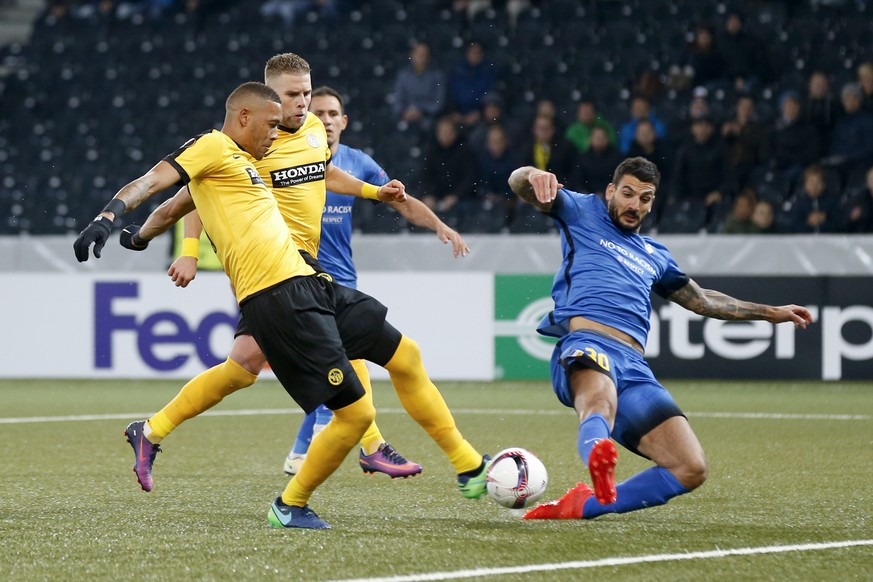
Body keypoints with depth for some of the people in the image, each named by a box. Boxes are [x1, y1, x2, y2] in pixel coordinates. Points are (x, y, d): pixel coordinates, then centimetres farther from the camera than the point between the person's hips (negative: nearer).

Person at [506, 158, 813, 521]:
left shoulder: (655, 255, 36)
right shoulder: (582, 212, 22)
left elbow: (702, 300, 50)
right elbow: (519, 183, 8)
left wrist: (770, 312, 52)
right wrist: (534, 177, -18)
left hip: (634, 368, 6)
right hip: (586, 343, -6)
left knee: (691, 470, -13)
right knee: (600, 400, -43)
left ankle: (583, 505, -13)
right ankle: (598, 455, -76)